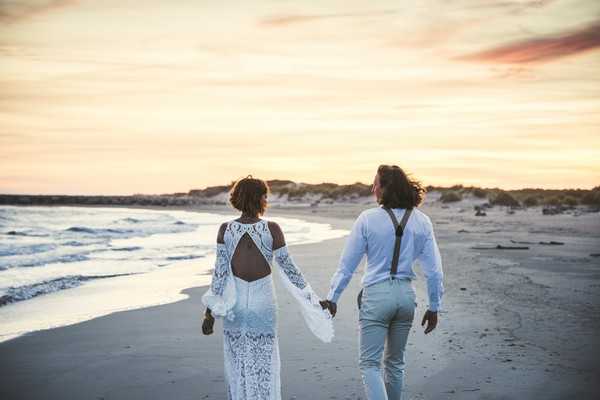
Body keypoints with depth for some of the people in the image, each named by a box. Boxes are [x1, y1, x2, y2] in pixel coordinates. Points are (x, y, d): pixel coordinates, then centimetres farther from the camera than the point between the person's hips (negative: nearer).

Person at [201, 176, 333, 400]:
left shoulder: (225, 229, -7)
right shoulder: (272, 229, -11)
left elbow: (220, 271, -9)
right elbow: (289, 269, -8)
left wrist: (210, 312, -4)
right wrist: (313, 299, 3)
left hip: (234, 307, 2)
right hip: (263, 305, -2)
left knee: (238, 367, 14)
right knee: (264, 367, 9)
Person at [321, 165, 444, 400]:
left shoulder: (367, 219, -10)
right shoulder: (421, 221, 0)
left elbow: (347, 264, -5)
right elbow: (434, 270, 1)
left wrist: (332, 298, 6)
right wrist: (434, 307, 11)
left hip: (376, 295, -4)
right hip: (406, 294, 4)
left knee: (369, 363, 2)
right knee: (395, 362, 19)